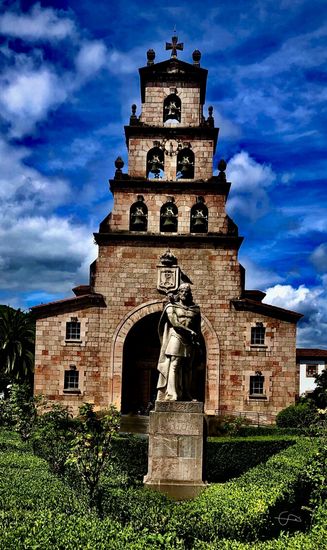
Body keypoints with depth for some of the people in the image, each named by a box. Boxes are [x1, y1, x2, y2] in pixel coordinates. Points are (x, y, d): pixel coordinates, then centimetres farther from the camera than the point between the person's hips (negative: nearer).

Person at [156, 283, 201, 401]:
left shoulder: (195, 309, 15)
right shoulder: (172, 307, 6)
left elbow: (198, 328, 14)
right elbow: (174, 323, -7)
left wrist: (197, 341, 1)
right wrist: (190, 332, -13)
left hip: (189, 343, 3)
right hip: (176, 339, -3)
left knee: (187, 369, 1)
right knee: (174, 366, -11)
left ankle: (186, 396, 2)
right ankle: (172, 395, -13)